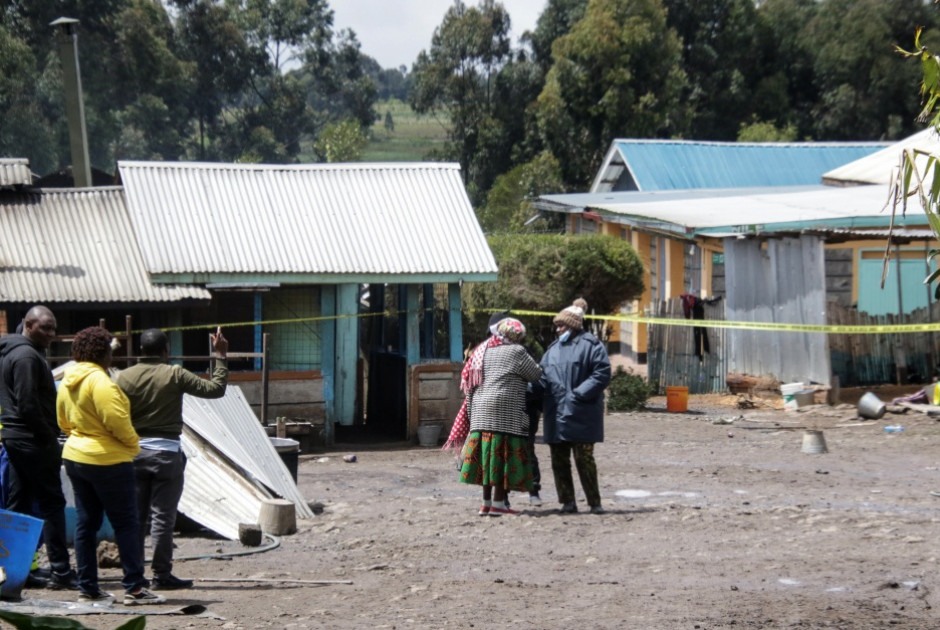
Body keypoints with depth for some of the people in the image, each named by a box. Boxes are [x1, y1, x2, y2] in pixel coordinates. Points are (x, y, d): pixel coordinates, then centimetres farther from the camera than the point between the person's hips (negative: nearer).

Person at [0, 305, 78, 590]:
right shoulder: (27, 356, -14)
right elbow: (29, 405, -21)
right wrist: (49, 436, -14)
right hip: (34, 441, -10)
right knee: (51, 504, -7)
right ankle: (60, 570, -7)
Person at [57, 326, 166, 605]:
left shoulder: (67, 382, 9)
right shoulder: (99, 380, -18)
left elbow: (63, 421, 16)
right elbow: (116, 419, -23)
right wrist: (132, 443, -7)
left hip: (75, 456, 9)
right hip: (107, 460, -9)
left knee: (85, 523, 10)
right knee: (125, 524, -3)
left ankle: (87, 588, 11)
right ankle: (134, 588, -5)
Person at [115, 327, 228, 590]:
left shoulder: (125, 377, 2)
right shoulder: (174, 375, -8)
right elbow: (215, 389, -5)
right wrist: (220, 356, 5)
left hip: (134, 452, 4)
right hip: (166, 452, -4)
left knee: (135, 516, 10)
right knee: (162, 517, -1)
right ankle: (161, 575, 1)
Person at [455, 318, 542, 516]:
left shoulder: (483, 351, 18)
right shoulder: (516, 352, -2)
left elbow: (469, 387, 17)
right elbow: (536, 374, 1)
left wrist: (471, 415, 20)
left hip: (481, 413, 7)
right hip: (505, 412, -7)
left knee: (487, 457, 9)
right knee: (503, 455, -4)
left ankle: (486, 502, 12)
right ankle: (498, 503, -6)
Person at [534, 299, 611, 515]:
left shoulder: (590, 345, -4)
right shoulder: (553, 348, 18)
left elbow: (602, 375, -12)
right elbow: (543, 377, 18)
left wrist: (579, 394, -18)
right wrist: (534, 390, -2)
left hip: (580, 414, -7)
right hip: (555, 414, 7)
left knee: (584, 459, -5)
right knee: (559, 461, 7)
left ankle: (595, 502, 3)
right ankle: (567, 502, 14)